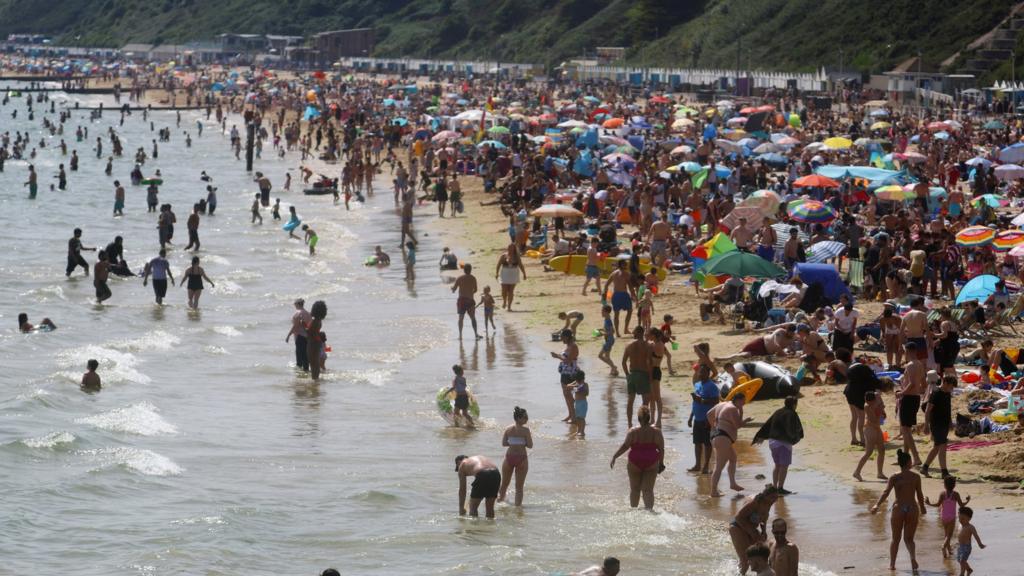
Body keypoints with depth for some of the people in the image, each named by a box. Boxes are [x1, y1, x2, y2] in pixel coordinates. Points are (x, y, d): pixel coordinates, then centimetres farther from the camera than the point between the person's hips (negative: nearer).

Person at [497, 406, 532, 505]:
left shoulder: (508, 429, -1)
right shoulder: (525, 430, -13)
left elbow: (503, 443, 1)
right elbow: (530, 446, -11)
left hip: (509, 457, 3)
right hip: (521, 458, -3)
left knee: (504, 483, 21)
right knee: (519, 486, 6)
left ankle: (500, 499, 38)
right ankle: (518, 505, 5)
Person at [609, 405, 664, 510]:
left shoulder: (633, 432, -8)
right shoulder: (656, 432, -4)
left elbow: (624, 446, -11)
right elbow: (661, 449, -1)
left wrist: (614, 457, -3)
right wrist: (661, 463, 10)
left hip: (635, 464, 0)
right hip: (651, 464, 0)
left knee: (635, 489, 16)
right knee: (648, 490, 1)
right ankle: (649, 509, -15)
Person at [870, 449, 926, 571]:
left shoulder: (894, 477, -3)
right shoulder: (916, 476, 0)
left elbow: (885, 492, -16)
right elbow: (919, 495, 5)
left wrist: (877, 505, -24)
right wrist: (922, 507, 21)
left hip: (898, 509, 0)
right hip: (912, 509, 0)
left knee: (895, 539, 17)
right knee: (909, 539, 10)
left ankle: (892, 564, 17)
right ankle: (913, 557, -19)